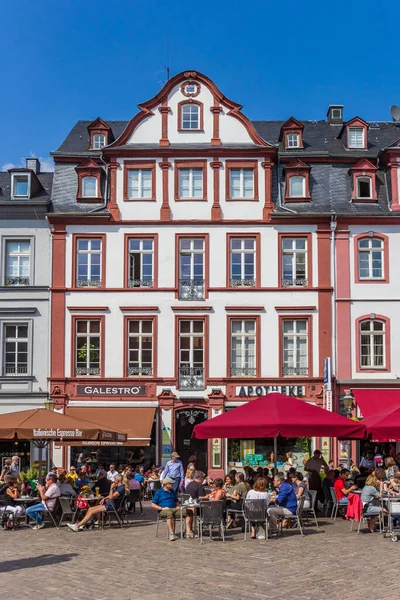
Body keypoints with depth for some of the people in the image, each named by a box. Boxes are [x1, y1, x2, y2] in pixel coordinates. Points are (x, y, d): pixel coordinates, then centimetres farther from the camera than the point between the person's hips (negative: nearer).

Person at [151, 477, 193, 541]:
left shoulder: (173, 491, 24)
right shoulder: (159, 492, 7)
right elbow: (153, 504, 3)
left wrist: (177, 506, 13)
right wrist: (162, 508, -11)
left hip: (174, 509, 5)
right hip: (164, 511, -5)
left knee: (189, 512, -19)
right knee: (170, 513, -44)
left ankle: (188, 531, -24)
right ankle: (171, 534, -46)